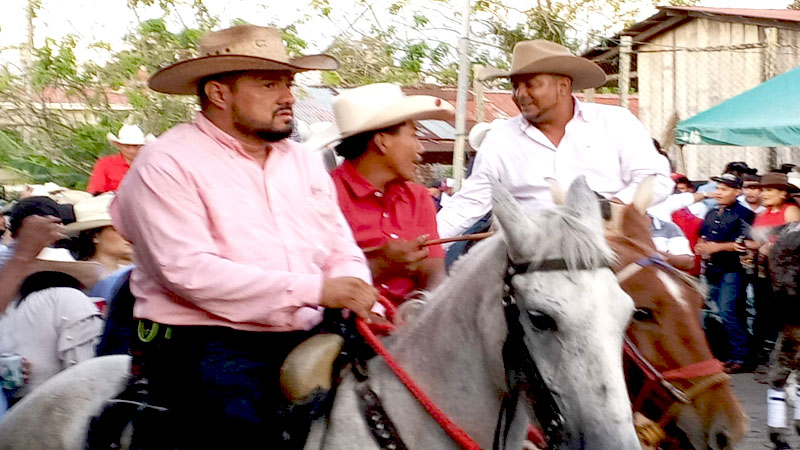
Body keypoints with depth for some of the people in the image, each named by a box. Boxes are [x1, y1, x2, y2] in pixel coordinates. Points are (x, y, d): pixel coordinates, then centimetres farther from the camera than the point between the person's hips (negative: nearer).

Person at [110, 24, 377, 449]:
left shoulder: (305, 161, 19)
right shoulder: (166, 164, -4)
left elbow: (342, 251, 19)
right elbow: (188, 270, -16)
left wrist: (357, 294, -7)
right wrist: (315, 289, -19)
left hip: (305, 342, 6)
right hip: (206, 347, -6)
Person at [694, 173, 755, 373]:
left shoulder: (743, 214, -6)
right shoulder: (711, 214, 18)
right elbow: (702, 237, 24)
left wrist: (717, 247, -17)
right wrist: (701, 247, 1)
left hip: (730, 270, -8)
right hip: (711, 270, 8)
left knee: (727, 313, -13)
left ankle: (739, 357, -7)